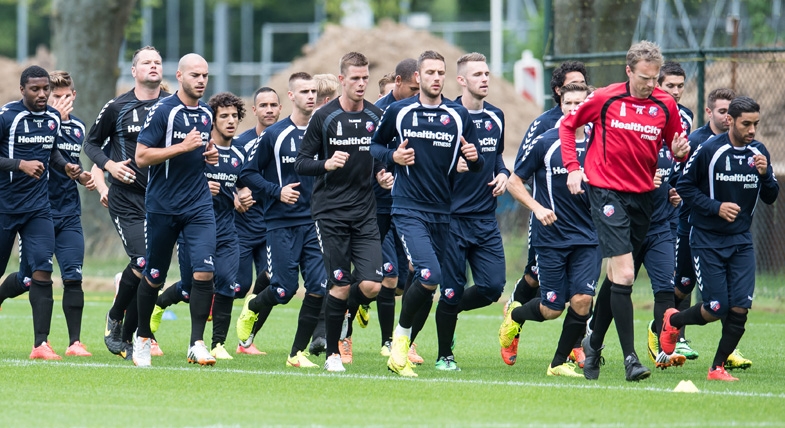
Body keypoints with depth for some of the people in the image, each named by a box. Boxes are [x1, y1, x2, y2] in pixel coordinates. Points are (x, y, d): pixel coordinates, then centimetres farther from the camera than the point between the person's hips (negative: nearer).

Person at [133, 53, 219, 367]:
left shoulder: (206, 114, 10)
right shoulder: (163, 111, -10)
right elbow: (141, 156, -14)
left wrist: (210, 155, 5)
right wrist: (183, 147, -21)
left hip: (199, 205, 4)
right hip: (163, 207, -4)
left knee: (204, 272, -13)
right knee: (154, 277, 7)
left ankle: (197, 344, -9)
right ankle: (142, 337, 28)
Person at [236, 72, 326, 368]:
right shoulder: (274, 135, -3)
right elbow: (249, 173, 1)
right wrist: (277, 191, -12)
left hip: (315, 221, 3)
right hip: (282, 223, -3)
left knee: (319, 287, -9)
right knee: (285, 289, -4)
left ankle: (298, 353, 3)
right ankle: (252, 308, 31)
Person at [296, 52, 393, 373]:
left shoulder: (376, 118, 7)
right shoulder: (324, 117, -3)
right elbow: (301, 163, -1)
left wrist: (382, 174, 0)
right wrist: (327, 164, -19)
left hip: (365, 213, 3)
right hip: (331, 213, -3)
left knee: (371, 286, -10)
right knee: (340, 286, -5)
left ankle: (343, 311, 25)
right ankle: (332, 354, 11)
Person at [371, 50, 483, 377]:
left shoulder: (459, 116, 4)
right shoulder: (398, 112, 0)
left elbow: (476, 165, 9)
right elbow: (375, 145, 15)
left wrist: (474, 158, -14)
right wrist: (392, 156, -6)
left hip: (443, 212, 4)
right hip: (409, 210, -4)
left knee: (426, 283, 7)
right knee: (430, 276, -21)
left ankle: (401, 349, 22)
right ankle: (401, 337, -1)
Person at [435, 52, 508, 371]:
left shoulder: (496, 117, 11)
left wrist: (502, 174, 7)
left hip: (485, 218, 5)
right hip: (453, 216, -5)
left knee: (493, 287, -3)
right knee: (452, 290, -2)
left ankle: (450, 310, 26)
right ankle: (444, 356, 13)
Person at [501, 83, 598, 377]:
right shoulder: (544, 143, -5)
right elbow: (514, 182, 2)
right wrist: (537, 207, -12)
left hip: (587, 238, 2)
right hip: (551, 238, -2)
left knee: (582, 299, -12)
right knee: (552, 309, 0)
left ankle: (559, 363, 7)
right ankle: (514, 316, 35)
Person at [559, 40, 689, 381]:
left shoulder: (665, 105, 1)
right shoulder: (605, 99, -5)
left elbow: (676, 145, 11)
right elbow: (568, 125, 9)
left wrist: (680, 151, -13)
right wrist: (572, 167, 0)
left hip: (642, 196, 4)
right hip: (607, 192, -4)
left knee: (617, 274, 14)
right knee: (624, 275, -14)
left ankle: (594, 343, 33)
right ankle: (629, 358, -15)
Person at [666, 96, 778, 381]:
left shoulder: (759, 153, 2)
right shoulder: (708, 150, -13)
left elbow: (770, 198, 7)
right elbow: (684, 186, -7)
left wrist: (764, 174, -13)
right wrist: (716, 207, -17)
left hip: (741, 240, 4)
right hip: (707, 240, -4)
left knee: (740, 308, -7)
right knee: (716, 309, -5)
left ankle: (718, 368, 8)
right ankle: (673, 320, 26)